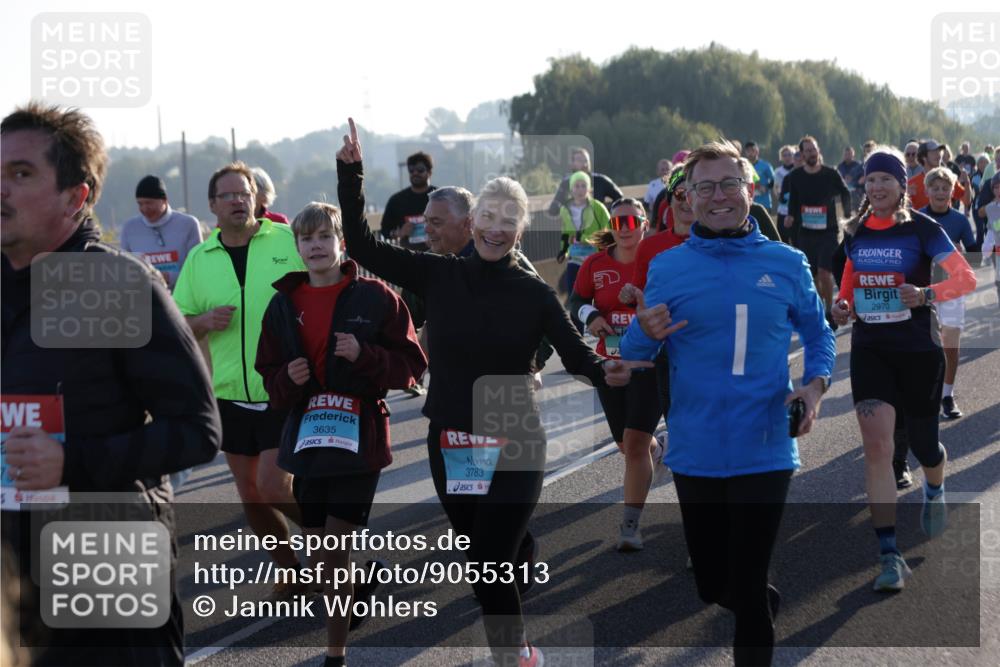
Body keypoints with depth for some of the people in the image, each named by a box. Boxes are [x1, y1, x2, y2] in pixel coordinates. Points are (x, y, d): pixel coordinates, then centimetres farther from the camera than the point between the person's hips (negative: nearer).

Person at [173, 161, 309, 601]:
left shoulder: (289, 241, -4)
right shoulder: (199, 258, 6)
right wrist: (204, 322, -11)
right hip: (230, 394, 5)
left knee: (272, 484, -13)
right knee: (250, 494, 11)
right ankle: (292, 575, 26)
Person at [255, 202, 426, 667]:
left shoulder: (374, 298, -5)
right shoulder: (283, 304, 6)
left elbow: (410, 365, -4)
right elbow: (269, 377, 12)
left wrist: (364, 355, -20)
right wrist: (287, 379, -11)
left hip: (359, 437, -4)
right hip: (306, 437, 4)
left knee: (335, 556, -6)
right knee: (320, 555, 12)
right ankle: (366, 582, 43)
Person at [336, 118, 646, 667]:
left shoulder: (535, 294, -5)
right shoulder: (438, 276, -1)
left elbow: (577, 357, -5)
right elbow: (362, 246, -2)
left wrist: (606, 372, -27)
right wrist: (350, 173, -10)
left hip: (513, 448, -3)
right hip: (449, 445, 3)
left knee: (488, 568, -10)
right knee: (481, 565, 13)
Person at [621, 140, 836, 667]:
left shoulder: (786, 264, -1)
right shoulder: (666, 267, -1)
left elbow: (817, 332, 13)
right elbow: (632, 357, 4)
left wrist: (816, 384, -6)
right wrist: (644, 334, -19)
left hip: (764, 453, -1)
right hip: (695, 454, 2)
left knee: (747, 594, -1)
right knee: (712, 588, 15)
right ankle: (767, 602, 48)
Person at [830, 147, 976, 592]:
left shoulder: (922, 229, -9)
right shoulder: (856, 232, 4)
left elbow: (967, 279, -14)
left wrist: (926, 295, -30)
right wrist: (842, 305, 0)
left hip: (918, 350, -3)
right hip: (869, 350, 3)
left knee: (923, 447, 10)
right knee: (876, 446, -12)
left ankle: (934, 491, 50)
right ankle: (889, 555, -10)